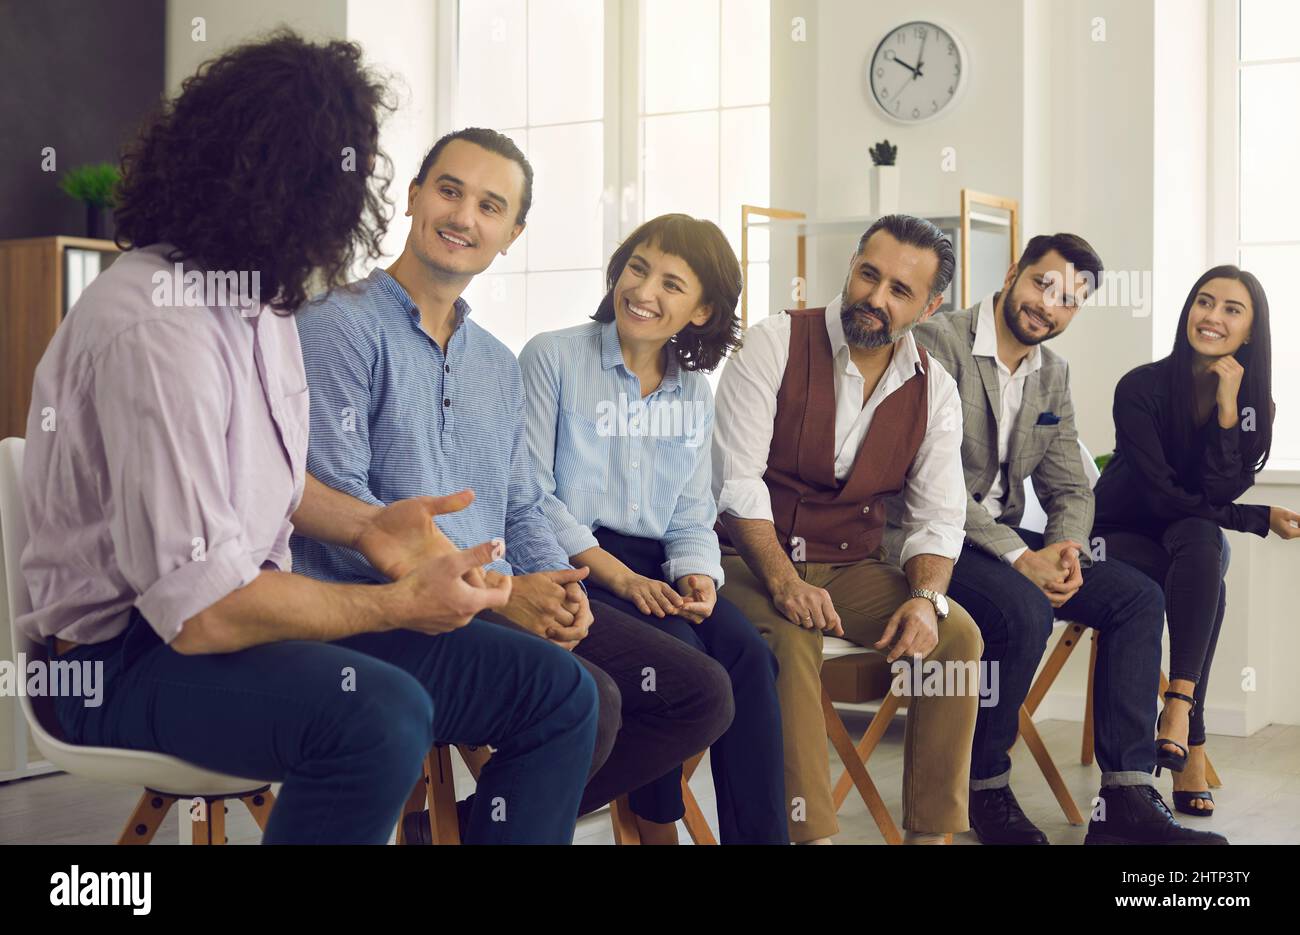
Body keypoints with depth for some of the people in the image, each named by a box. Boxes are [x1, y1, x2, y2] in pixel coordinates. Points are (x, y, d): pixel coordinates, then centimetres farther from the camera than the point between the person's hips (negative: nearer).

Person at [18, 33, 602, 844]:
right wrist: (401, 605, -15)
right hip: (136, 652, -9)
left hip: (252, 612, 9)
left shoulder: (257, 300, 8)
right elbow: (202, 613, -26)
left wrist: (365, 526, 3)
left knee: (556, 694, -1)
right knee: (380, 719, -38)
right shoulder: (158, 328, -23)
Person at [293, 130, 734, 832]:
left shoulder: (499, 366, 22)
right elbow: (336, 502, -14)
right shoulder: (342, 326, -4)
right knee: (583, 701, -30)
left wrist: (559, 586, -2)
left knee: (701, 695, -1)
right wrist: (497, 592, -17)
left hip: (509, 600, 8)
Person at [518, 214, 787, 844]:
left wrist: (698, 576, -10)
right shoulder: (553, 357, -1)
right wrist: (619, 577, -17)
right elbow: (531, 492, -8)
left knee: (746, 652, -23)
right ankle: (657, 829, -10)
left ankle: (761, 835, -20)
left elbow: (692, 515, 14)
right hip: (569, 566, -5)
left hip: (652, 568, 5)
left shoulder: (693, 392, 16)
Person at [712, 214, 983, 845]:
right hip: (755, 559, -4)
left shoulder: (934, 390, 4)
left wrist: (926, 597, -19)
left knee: (957, 633, -18)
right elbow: (736, 479, -14)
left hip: (851, 569, 4)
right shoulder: (774, 344, -8)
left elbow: (937, 516, 3)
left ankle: (931, 832, -11)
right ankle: (809, 830, -29)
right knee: (791, 638, -34)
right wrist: (785, 583, -27)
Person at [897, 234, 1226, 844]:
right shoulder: (937, 345, -13)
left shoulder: (1053, 375, 12)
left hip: (1005, 535, 8)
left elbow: (1070, 489, 11)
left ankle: (1127, 799, -8)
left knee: (1139, 597, -7)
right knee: (1024, 610, -33)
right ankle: (986, 788, -11)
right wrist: (1019, 558, -26)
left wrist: (1063, 550, -13)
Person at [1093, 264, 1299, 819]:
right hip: (1123, 537, -3)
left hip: (1192, 543, 3)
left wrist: (1227, 404, -25)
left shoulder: (1253, 404, -3)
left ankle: (1179, 706, -39)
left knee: (1201, 539, -34)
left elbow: (1220, 493, -17)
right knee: (1207, 576, -33)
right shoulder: (1142, 388, -14)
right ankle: (1190, 748, -34)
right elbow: (1162, 495, -18)